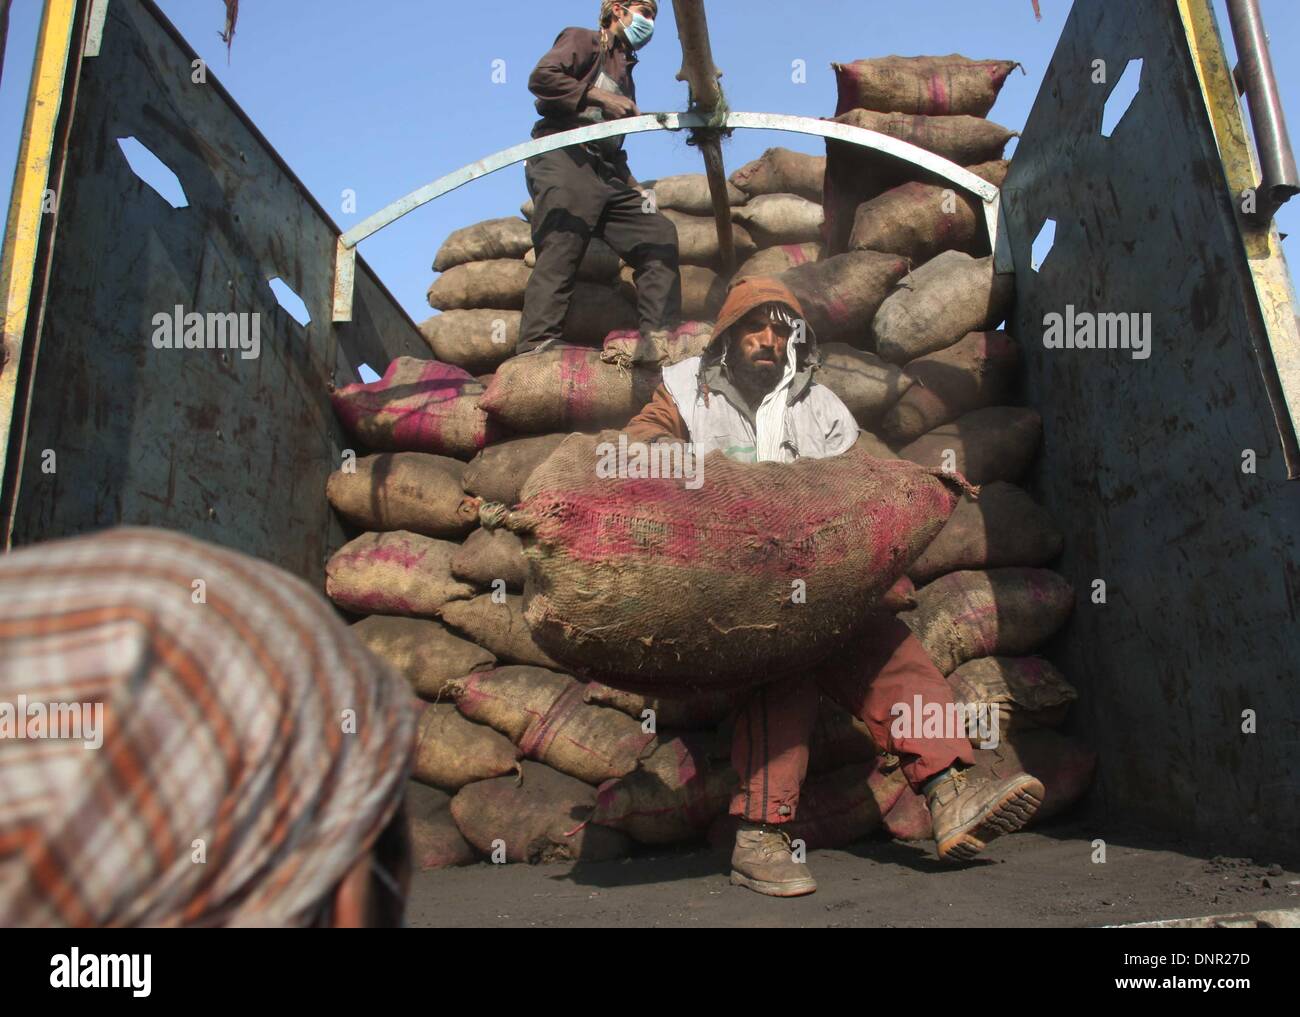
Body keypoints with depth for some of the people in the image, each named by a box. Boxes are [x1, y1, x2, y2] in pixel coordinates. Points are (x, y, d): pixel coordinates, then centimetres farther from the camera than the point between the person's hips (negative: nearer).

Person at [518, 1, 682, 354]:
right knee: (561, 250, -21)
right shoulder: (585, 40, 13)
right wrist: (602, 98, -8)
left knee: (658, 232, -3)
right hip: (564, 156, -8)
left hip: (607, 172, 8)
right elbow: (541, 77, -6)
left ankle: (660, 338, -8)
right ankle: (536, 346, -28)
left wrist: (632, 185, 13)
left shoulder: (625, 74, 33)